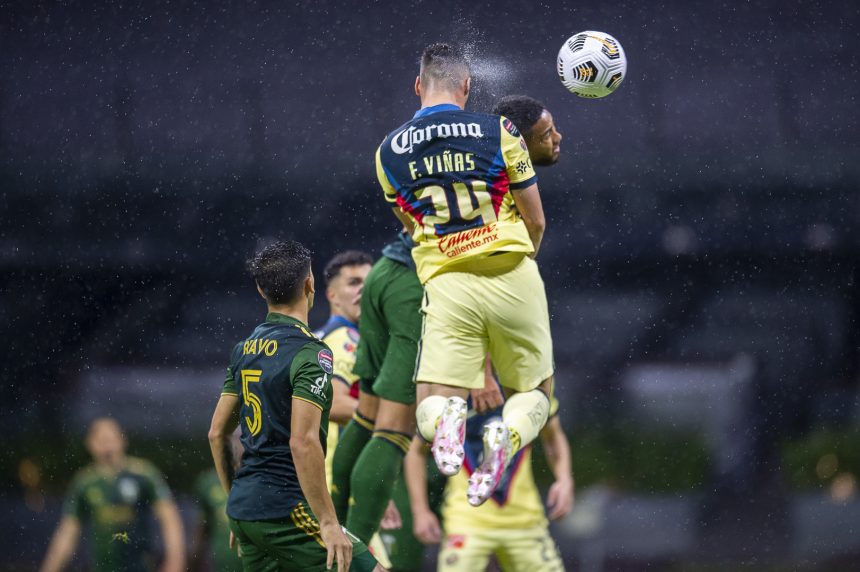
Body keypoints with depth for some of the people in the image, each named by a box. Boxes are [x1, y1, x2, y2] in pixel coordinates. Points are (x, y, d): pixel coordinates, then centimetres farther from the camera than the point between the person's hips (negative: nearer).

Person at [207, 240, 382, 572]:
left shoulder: (244, 350, 12)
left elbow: (217, 433, 17)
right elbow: (303, 442, -22)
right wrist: (328, 523, -19)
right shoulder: (310, 353, -13)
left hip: (242, 509, 8)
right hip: (286, 512, -8)